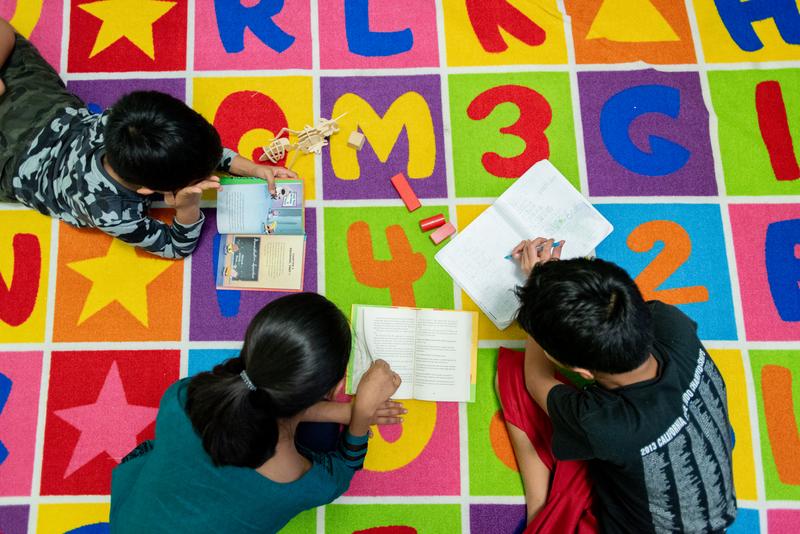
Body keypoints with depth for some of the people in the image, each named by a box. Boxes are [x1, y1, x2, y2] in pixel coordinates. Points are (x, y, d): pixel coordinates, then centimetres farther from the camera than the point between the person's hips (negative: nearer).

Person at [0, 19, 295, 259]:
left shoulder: (127, 121, -37)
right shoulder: (114, 216, -45)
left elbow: (200, 148, -18)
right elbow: (178, 246, -26)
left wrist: (253, 168, -26)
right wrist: (188, 206, -47)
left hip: (60, 114, 3)